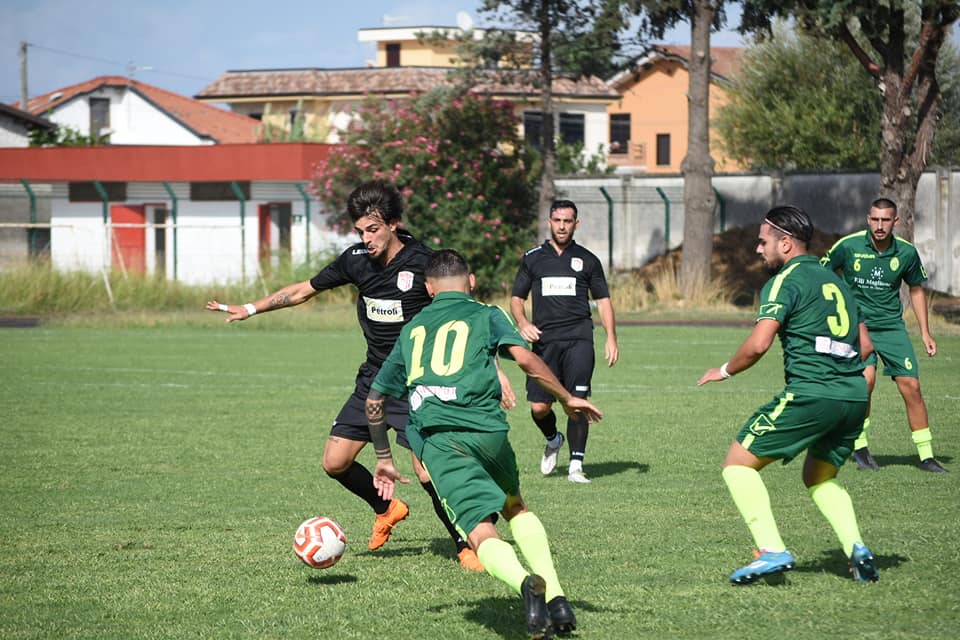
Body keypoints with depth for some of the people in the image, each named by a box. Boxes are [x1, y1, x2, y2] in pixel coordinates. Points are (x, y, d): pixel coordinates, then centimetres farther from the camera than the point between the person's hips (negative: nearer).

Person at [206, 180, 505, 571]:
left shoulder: (423, 264, -17)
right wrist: (250, 309, 12)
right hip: (372, 381, 6)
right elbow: (304, 290, 13)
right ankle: (387, 509, 31)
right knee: (335, 462, 4)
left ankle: (466, 545, 3)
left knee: (427, 472, -17)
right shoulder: (357, 259, -1)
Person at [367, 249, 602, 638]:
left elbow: (374, 400, 33)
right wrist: (566, 399, 8)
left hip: (435, 438, 0)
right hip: (486, 428, 0)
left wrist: (384, 459, 45)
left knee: (481, 533, -9)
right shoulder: (487, 315, 17)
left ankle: (524, 582, -42)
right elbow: (524, 358, -2)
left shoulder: (411, 330, 28)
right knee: (516, 509, 25)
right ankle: (555, 597, 6)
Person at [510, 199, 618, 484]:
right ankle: (553, 440, 30)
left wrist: (611, 337, 3)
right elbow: (516, 298, 15)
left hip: (578, 339, -1)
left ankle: (576, 465, -7)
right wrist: (523, 323, -5)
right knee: (539, 407, -3)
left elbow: (603, 300, 15)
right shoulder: (533, 258, 12)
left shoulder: (587, 260, 11)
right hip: (544, 340, 1)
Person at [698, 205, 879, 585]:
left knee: (738, 464, 2)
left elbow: (758, 344, -14)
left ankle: (772, 551, -13)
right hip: (855, 396, 8)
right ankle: (857, 549, 3)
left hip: (810, 394, -8)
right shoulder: (833, 280, 21)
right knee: (819, 477, 26)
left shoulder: (785, 282, -3)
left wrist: (724, 371, 2)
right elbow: (865, 345, 25)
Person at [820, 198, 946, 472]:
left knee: (911, 386, -4)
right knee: (866, 378, -24)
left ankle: (926, 456, 6)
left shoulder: (907, 252, -3)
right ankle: (860, 447, -7)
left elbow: (916, 289, 13)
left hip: (892, 326, 3)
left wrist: (925, 332, 11)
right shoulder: (848, 246, -11)